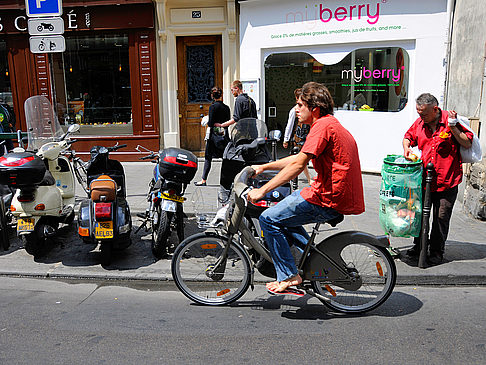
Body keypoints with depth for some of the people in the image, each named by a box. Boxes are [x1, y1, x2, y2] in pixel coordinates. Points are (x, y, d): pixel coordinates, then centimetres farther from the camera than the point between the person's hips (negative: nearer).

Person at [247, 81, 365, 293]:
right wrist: (263, 167, 21)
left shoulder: (323, 126, -15)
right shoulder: (330, 124, 19)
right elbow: (298, 158, 23)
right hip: (341, 195, 11)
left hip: (329, 200, -11)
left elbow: (298, 166, -23)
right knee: (284, 209, 24)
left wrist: (262, 191, -21)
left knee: (269, 219, -5)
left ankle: (288, 276, 2)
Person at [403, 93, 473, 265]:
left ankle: (437, 252, 19)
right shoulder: (419, 123, 3)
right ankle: (418, 246, 31)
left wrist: (453, 127, -20)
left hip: (447, 181, -4)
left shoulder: (450, 120, -8)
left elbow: (467, 144, -8)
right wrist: (406, 147, -1)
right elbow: (408, 137, 20)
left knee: (441, 217, 3)